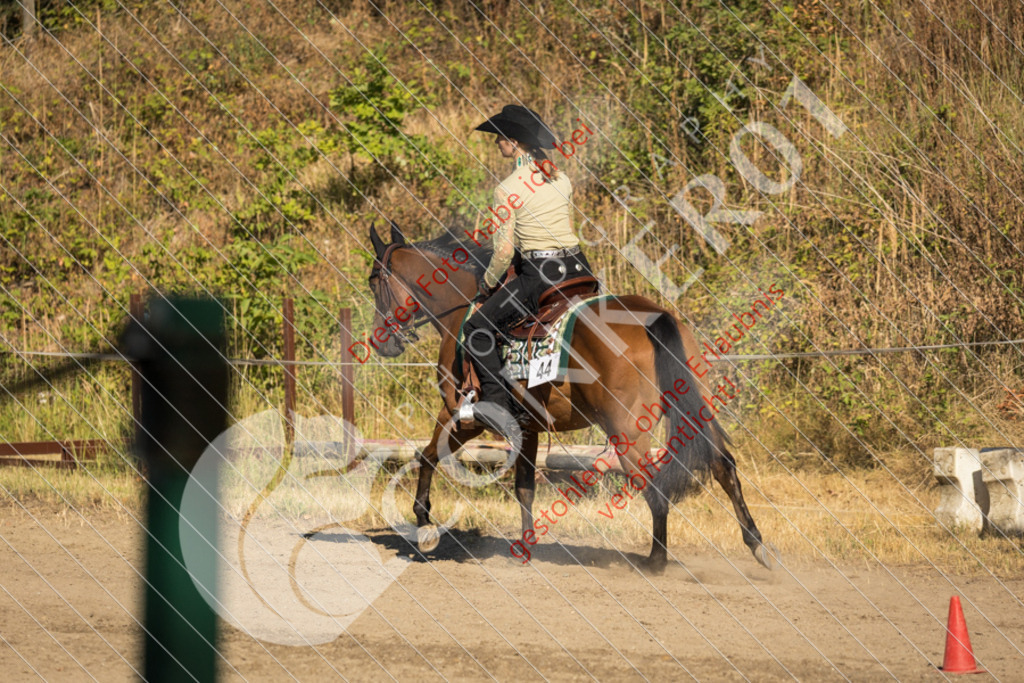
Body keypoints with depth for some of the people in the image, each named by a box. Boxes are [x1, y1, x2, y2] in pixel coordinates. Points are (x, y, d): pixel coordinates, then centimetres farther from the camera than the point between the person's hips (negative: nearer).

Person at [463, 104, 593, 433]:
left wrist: (488, 282, 7)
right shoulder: (561, 178, 11)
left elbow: (505, 250, -10)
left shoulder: (507, 190, -9)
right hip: (577, 268, 7)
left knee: (478, 327, -1)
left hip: (539, 275, -7)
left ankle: (497, 399, -15)